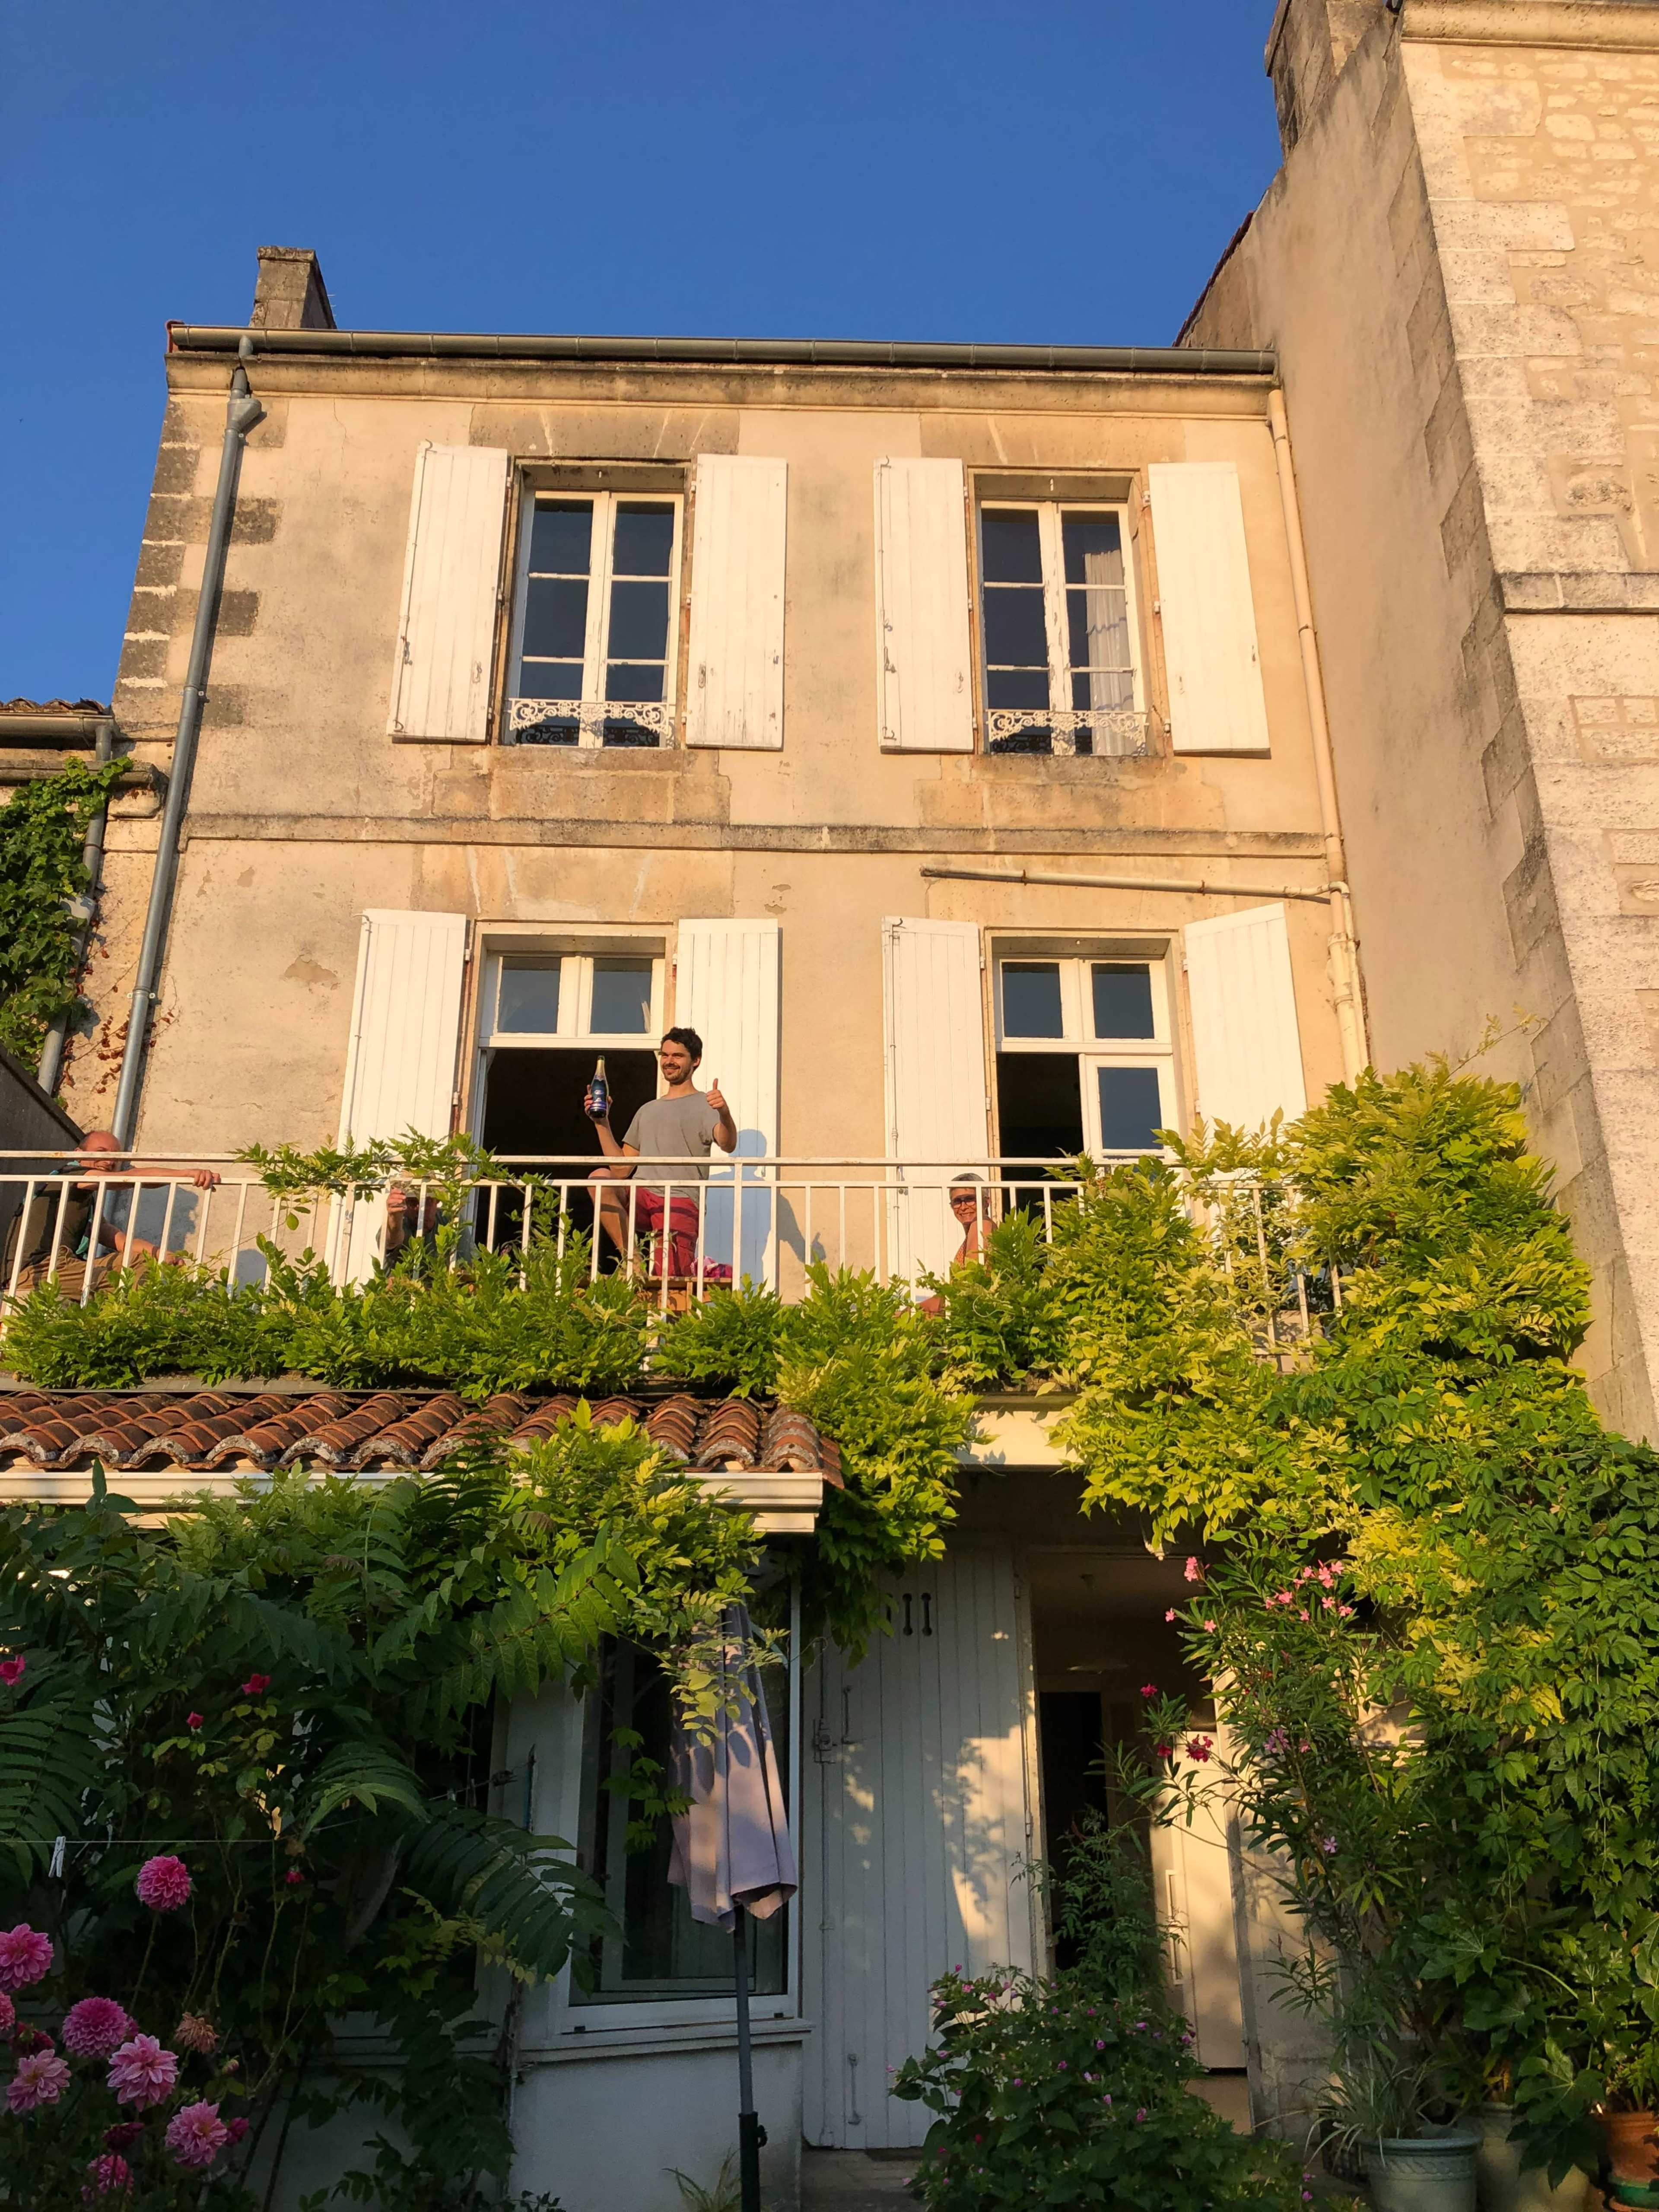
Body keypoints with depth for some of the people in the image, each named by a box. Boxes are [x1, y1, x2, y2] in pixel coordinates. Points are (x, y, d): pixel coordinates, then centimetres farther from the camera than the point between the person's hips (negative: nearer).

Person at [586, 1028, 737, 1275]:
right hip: (641, 1197, 5)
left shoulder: (705, 1105, 11)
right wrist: (602, 1123, 13)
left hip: (680, 1201, -4)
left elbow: (728, 1145, -12)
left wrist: (725, 1113, -33)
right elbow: (621, 1169, 23)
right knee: (600, 1178, -28)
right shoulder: (648, 1111, 29)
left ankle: (700, 1269, 15)